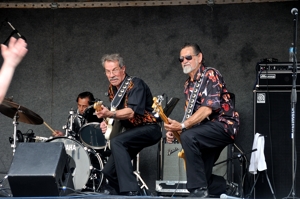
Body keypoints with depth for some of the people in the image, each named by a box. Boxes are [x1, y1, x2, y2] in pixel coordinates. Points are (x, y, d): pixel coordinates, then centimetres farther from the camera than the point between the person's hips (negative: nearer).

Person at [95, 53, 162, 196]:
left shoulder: (135, 84, -19)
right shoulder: (112, 89, 6)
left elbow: (131, 112, -33)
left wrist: (110, 114, -48)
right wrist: (108, 122, -3)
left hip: (149, 129, -8)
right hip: (131, 131, 9)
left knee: (116, 141, -34)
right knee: (109, 171, 4)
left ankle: (130, 190, -37)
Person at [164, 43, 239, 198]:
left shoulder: (210, 75, -10)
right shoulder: (189, 85, 15)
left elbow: (208, 108, -22)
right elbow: (191, 116, 15)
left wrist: (182, 126, -29)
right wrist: (174, 130, -5)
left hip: (223, 124, -9)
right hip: (208, 130, 9)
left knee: (188, 136, -33)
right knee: (203, 178, 2)